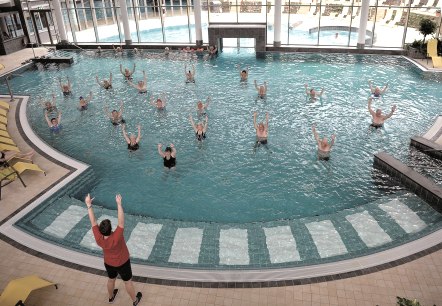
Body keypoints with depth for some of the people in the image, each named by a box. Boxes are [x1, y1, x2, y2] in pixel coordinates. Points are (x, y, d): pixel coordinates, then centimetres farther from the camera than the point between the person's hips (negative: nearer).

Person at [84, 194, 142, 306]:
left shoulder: (98, 238, -31)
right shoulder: (116, 237, -42)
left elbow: (93, 221, -27)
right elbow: (121, 222, -47)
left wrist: (89, 205, -24)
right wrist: (119, 204, -49)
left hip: (108, 263, 4)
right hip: (122, 263, -4)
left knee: (111, 279, 31)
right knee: (128, 281, 19)